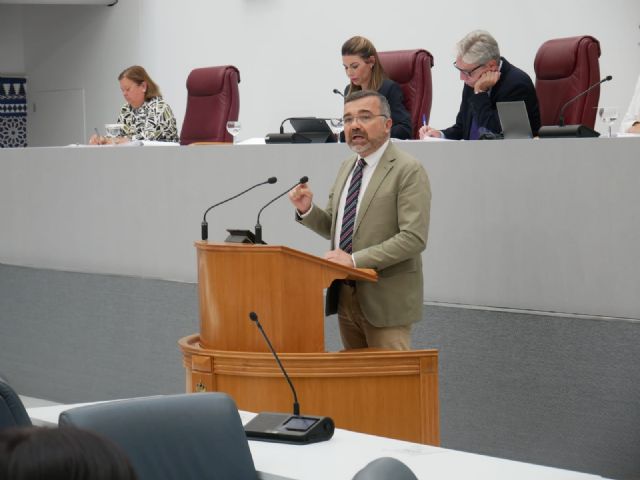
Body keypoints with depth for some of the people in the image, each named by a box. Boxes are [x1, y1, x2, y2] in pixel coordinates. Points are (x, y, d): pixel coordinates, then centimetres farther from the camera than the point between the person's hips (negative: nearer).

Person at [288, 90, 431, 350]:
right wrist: (307, 210, -1)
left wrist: (355, 259, -24)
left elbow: (414, 238, -20)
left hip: (385, 300, -7)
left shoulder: (408, 170, -12)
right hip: (345, 295, 7)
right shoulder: (347, 166, 13)